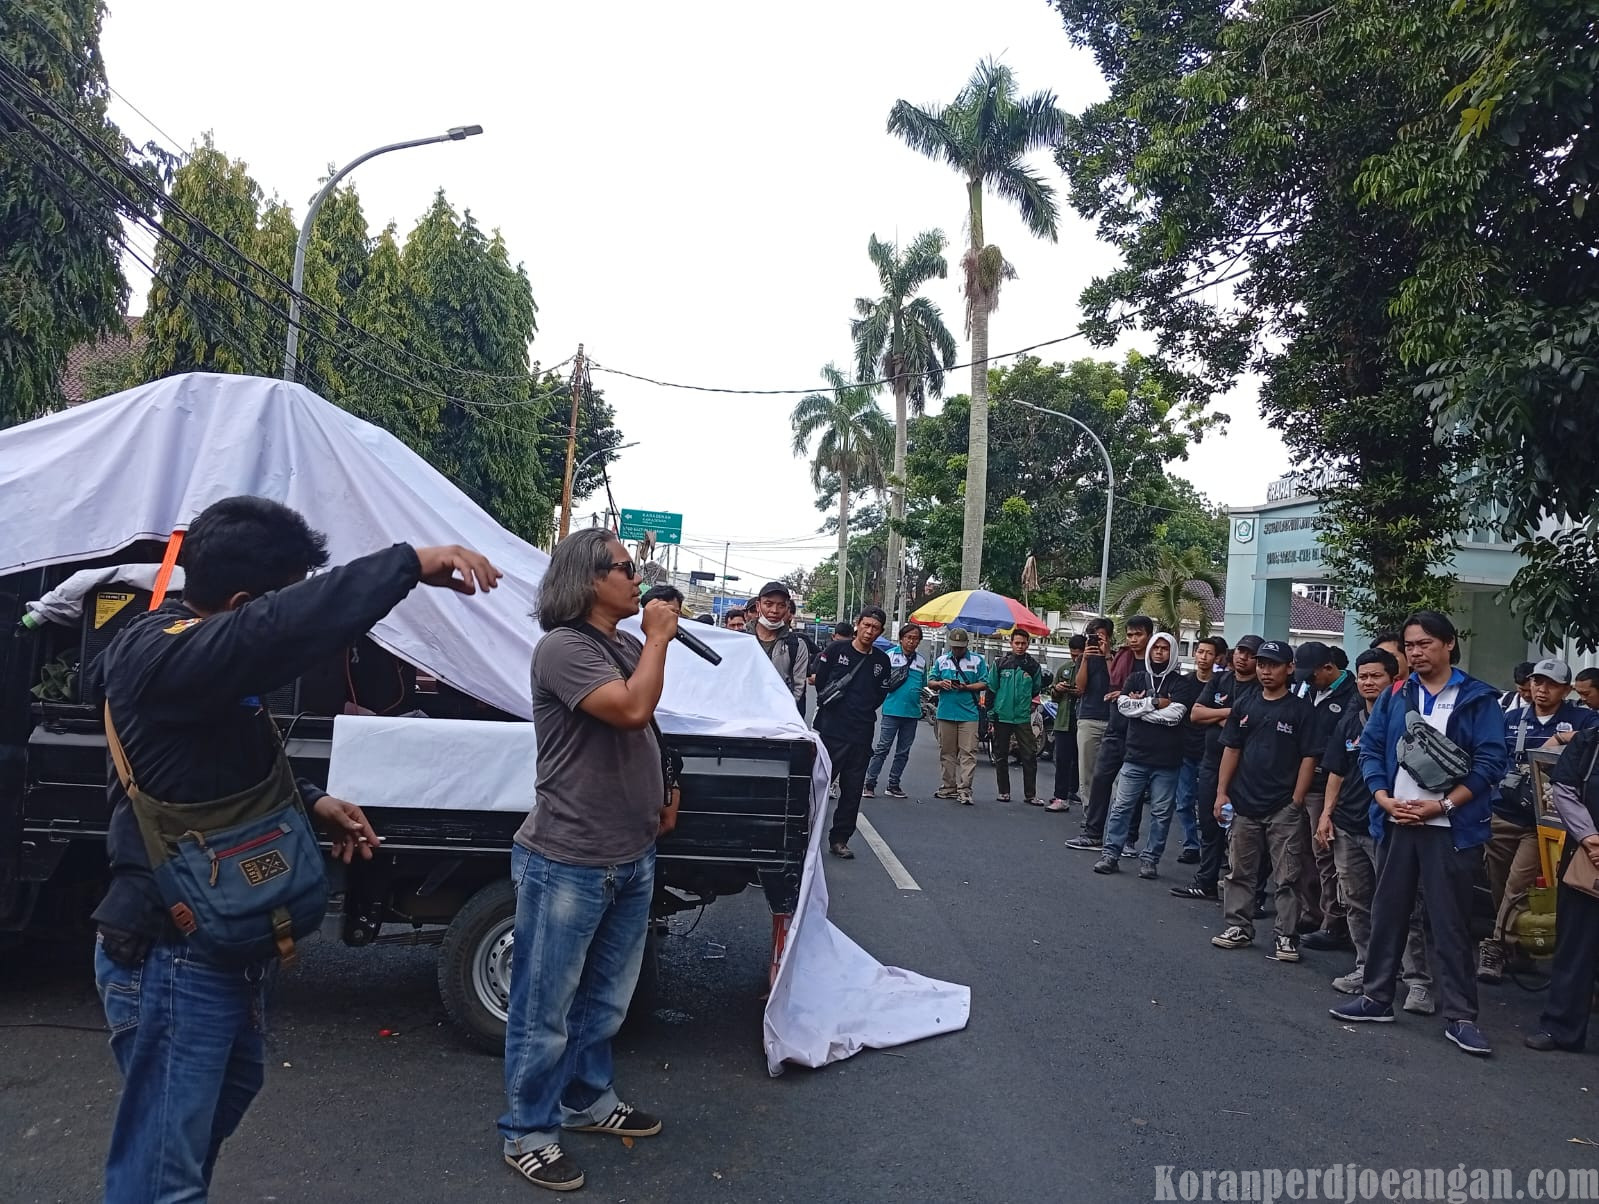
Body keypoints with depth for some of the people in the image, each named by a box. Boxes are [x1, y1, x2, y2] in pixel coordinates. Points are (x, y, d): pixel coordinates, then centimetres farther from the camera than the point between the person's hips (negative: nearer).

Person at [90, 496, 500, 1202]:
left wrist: (312, 803, 3)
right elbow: (283, 629, -46)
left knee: (232, 1090, 31)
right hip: (174, 959, -10)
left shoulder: (197, 658, 7)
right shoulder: (164, 656, -26)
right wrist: (408, 563, -45)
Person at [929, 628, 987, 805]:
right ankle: (948, 787, 16)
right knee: (947, 752, 7)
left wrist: (966, 687, -14)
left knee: (968, 752, -8)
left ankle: (964, 789, -7)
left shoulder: (978, 660, 6)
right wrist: (941, 684, -8)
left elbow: (984, 684, 1)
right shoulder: (941, 660, 13)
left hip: (969, 713, -3)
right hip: (945, 712, 3)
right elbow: (931, 682, 13)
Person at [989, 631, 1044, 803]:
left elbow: (1036, 690, 18)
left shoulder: (1033, 666, 4)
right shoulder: (1000, 663, 2)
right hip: (1002, 716, 0)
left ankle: (1030, 794, 2)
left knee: (1030, 756, -5)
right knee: (1001, 755, 8)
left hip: (1023, 717, 0)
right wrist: (990, 712, 0)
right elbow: (991, 689, 3)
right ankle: (1003, 791, 18)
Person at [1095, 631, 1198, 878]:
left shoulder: (1182, 682, 1)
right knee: (1121, 807, 3)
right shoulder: (1137, 678, 11)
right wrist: (1154, 703, -12)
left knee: (1161, 813, 4)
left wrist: (1139, 706, -9)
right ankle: (1111, 855, 9)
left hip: (1166, 761, -2)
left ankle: (1150, 859, 14)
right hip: (1135, 756, 2)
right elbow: (1123, 705, -5)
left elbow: (1174, 715, -14)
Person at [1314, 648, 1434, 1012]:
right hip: (1348, 825, 6)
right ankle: (1366, 968, 25)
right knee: (1355, 902, 13)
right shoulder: (1349, 719, 11)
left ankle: (1419, 982, 1)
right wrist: (1326, 814, 10)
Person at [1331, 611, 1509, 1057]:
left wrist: (1443, 805, -14)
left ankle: (1460, 1016, 10)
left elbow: (1490, 762, -7)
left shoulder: (1477, 699, -2)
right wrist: (1385, 800, -6)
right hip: (1396, 822, 4)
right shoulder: (1395, 696, 9)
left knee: (1450, 921, 0)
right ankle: (1377, 998, 22)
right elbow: (1371, 748, 7)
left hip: (1451, 828, -4)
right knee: (1387, 911, 11)